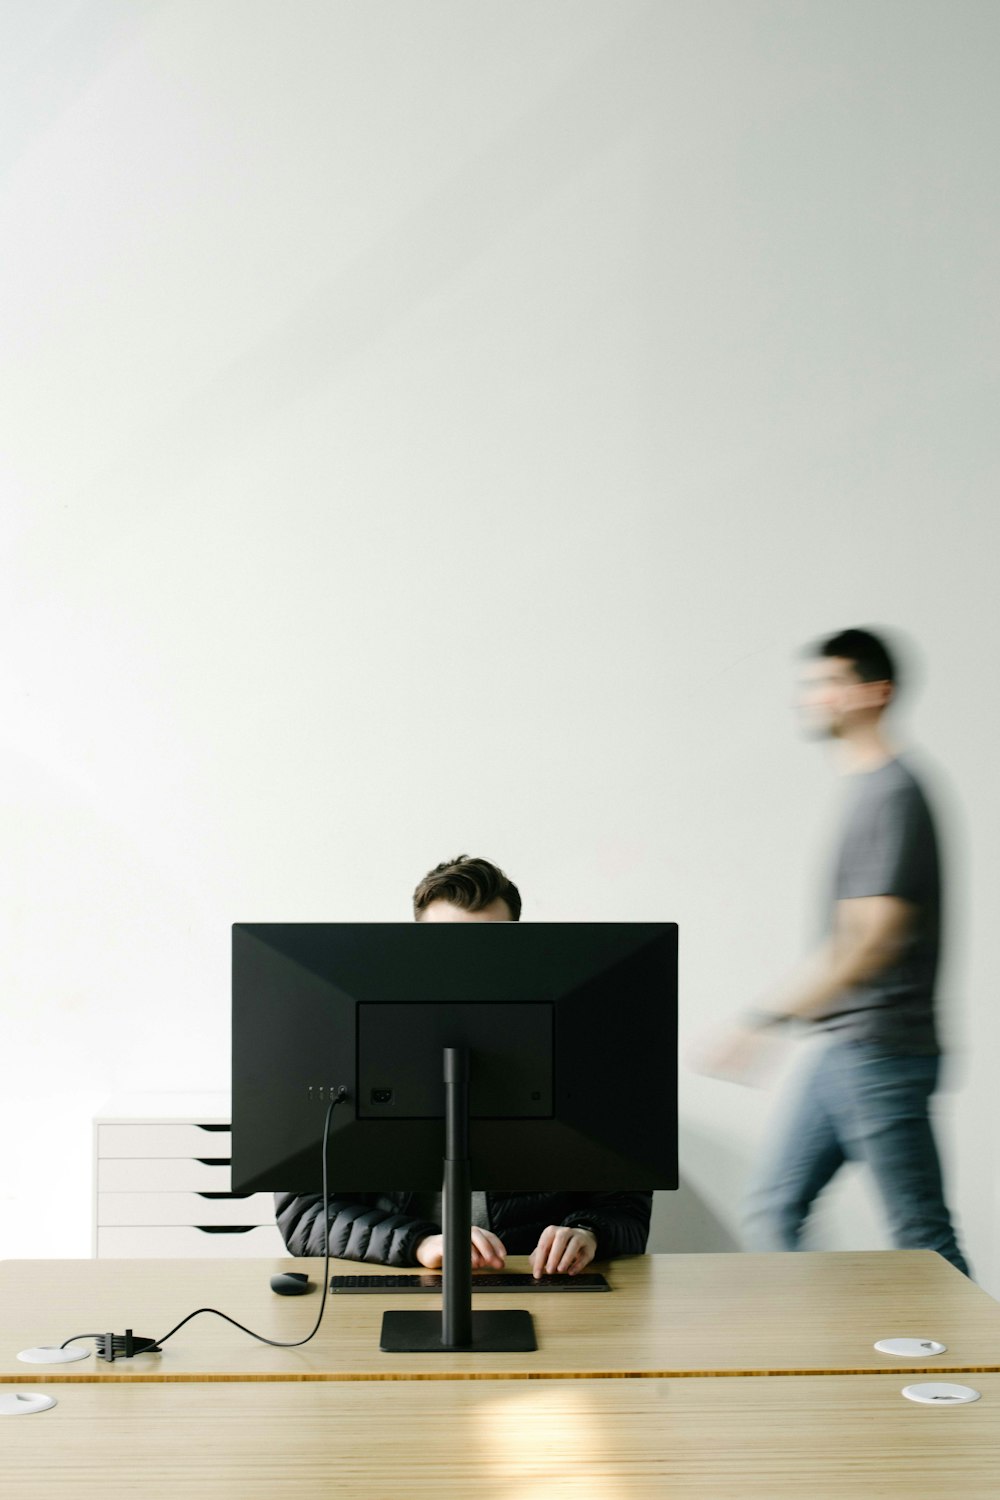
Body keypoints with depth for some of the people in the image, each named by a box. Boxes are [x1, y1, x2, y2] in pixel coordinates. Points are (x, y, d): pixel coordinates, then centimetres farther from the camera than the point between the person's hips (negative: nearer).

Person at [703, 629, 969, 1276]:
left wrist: (766, 1019, -23)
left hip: (882, 1052, -10)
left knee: (921, 1236, -2)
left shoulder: (893, 794, -15)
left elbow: (872, 938, -22)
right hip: (846, 1048, 10)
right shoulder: (865, 789, 15)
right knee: (775, 1206, 10)